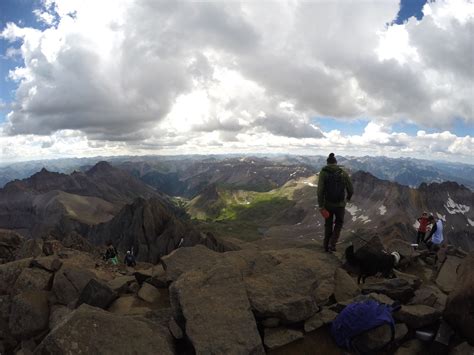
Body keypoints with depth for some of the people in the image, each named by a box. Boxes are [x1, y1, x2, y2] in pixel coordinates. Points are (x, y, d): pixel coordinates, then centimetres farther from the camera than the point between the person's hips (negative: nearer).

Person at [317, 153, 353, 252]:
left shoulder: (323, 172, -8)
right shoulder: (343, 173, -4)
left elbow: (320, 190, -17)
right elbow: (351, 189, 0)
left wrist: (321, 207, -15)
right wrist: (348, 198, 22)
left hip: (328, 204, 0)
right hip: (340, 205, 0)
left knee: (328, 224, 22)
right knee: (339, 223, 23)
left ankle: (327, 245, 31)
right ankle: (332, 244, 9)